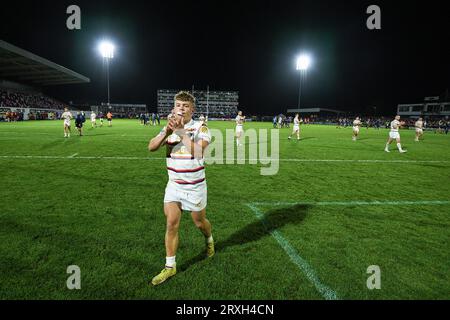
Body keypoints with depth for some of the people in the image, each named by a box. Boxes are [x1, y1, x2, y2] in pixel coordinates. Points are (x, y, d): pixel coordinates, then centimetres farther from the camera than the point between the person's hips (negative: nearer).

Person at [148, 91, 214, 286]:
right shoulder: (170, 127, 2)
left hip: (195, 186, -3)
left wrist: (181, 131, -30)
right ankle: (170, 267, 16)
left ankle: (209, 241, 48)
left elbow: (198, 152, -29)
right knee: (171, 224, 1)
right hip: (173, 184, 3)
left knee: (199, 222, 14)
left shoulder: (200, 128, -12)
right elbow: (151, 147, -11)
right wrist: (167, 130, -25)